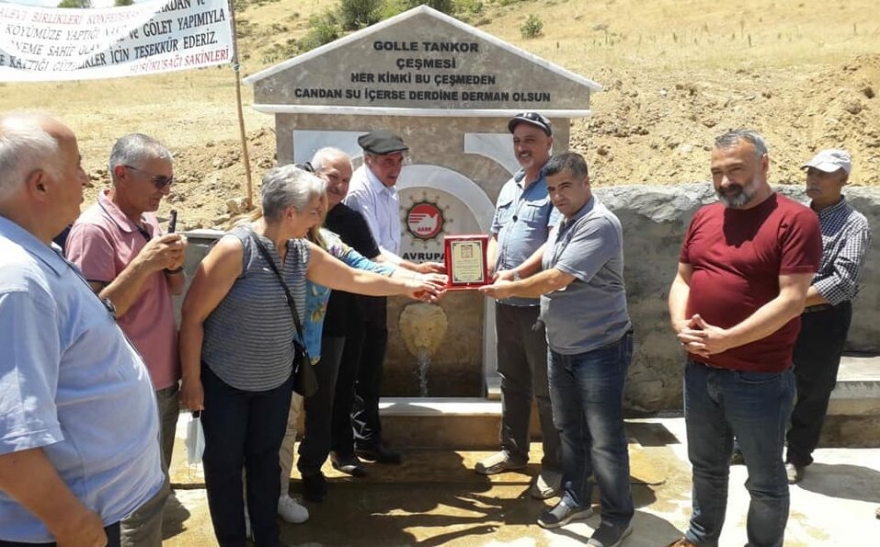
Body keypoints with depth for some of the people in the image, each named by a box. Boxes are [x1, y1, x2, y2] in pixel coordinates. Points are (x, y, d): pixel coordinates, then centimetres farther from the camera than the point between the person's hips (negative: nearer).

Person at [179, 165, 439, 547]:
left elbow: (356, 279, 12)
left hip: (276, 380, 6)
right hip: (224, 381, -6)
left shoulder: (304, 254, -1)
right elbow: (192, 316, -19)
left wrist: (406, 286, 16)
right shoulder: (235, 248, -22)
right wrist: (191, 379, -15)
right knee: (225, 464, 10)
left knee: (266, 460, 18)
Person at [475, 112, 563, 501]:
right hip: (506, 301, 8)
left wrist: (517, 273, -27)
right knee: (512, 381, 19)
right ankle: (513, 450, 34)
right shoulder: (510, 187, 15)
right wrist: (490, 270, 2)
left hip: (541, 303, -8)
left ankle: (556, 466, 15)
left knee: (546, 388, 2)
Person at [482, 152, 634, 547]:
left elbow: (555, 280, -24)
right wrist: (511, 277, 4)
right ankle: (575, 499, 34)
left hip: (599, 349, -9)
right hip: (561, 347, 9)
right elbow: (546, 262, 21)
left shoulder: (599, 224, -20)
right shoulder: (563, 223, 11)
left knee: (604, 439, 0)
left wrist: (510, 289, -10)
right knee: (569, 429, 18)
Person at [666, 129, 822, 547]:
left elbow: (792, 299, -18)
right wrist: (680, 325, -7)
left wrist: (727, 339, -22)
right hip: (699, 370, 6)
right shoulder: (704, 218, 7)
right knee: (706, 466, 24)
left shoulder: (794, 220, -12)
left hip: (760, 379, -6)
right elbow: (682, 280, 11)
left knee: (765, 480, 12)